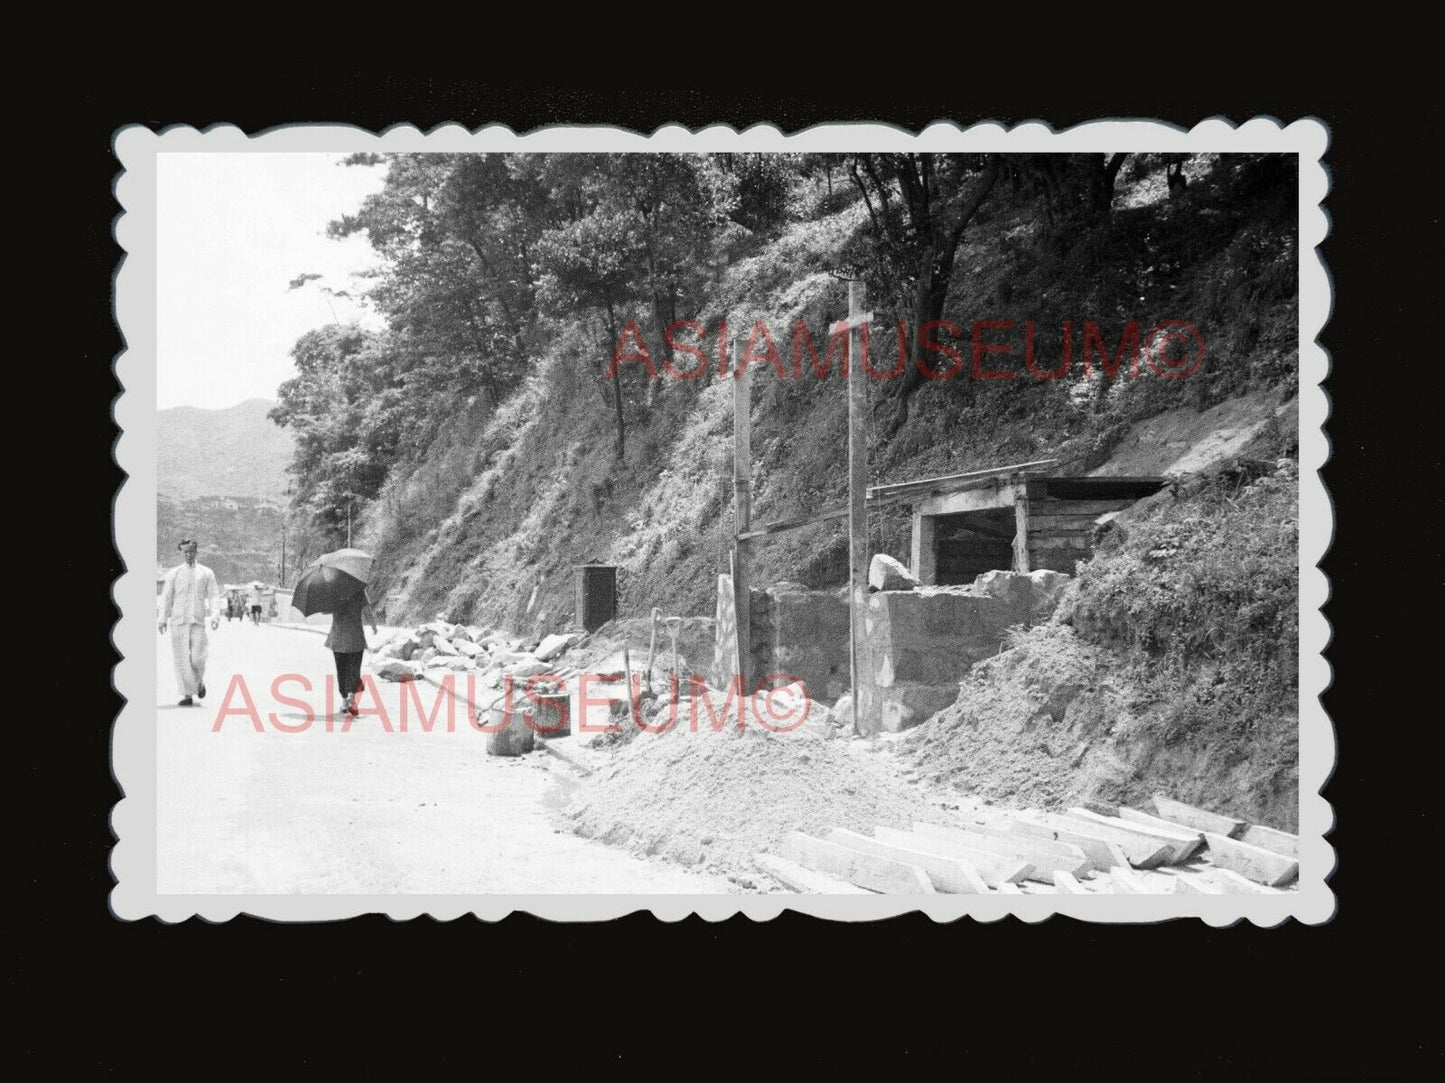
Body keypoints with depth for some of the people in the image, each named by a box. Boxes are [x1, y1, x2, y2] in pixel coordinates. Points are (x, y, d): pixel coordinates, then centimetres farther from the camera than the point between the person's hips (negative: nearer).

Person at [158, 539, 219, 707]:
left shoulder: (206, 573, 10)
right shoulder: (173, 574, 10)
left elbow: (213, 595, 8)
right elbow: (166, 597, 9)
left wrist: (215, 615, -6)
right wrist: (163, 619, 1)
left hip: (198, 621, 0)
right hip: (178, 621, 1)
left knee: (197, 657, -10)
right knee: (182, 658, -3)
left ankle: (200, 681, 21)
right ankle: (188, 695, 2)